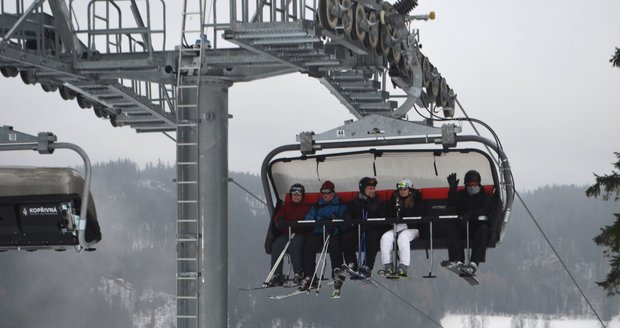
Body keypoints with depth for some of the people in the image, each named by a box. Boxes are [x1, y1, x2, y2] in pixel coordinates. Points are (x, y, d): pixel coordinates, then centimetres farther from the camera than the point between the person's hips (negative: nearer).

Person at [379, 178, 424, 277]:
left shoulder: (416, 200, 1)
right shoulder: (394, 199, 13)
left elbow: (418, 217, -10)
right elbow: (388, 215, 10)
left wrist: (405, 224, -20)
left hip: (412, 229, -4)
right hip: (396, 228, 4)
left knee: (403, 237, -36)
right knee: (385, 237, -24)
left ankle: (403, 267, -40)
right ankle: (388, 266, -26)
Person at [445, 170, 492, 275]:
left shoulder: (485, 196, 9)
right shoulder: (461, 195, 17)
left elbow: (484, 210, -11)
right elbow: (452, 203, -2)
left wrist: (469, 214, -30)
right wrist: (453, 188, -17)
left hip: (478, 224, -2)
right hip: (462, 226, 2)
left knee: (483, 228, -35)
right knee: (451, 228, -27)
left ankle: (474, 263, -44)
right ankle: (458, 260, -39)